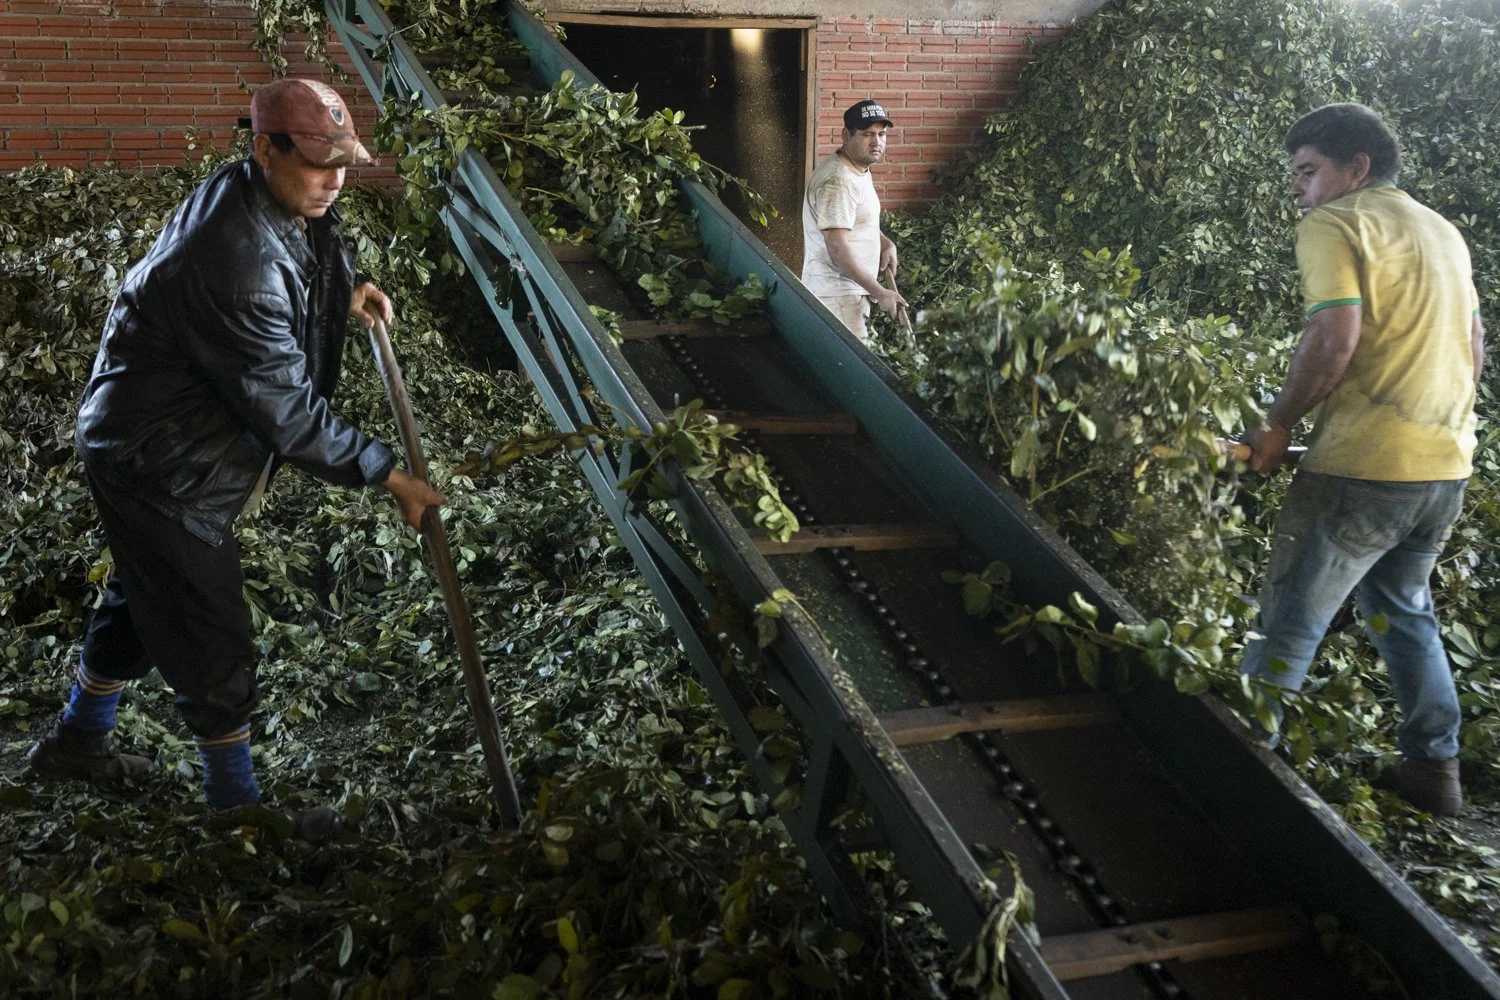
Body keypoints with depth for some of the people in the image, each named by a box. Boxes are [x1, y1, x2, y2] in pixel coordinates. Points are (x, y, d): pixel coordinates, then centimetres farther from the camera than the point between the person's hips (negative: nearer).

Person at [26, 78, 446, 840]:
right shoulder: (239, 264, -34)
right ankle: (236, 803, 20)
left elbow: (303, 257, 21)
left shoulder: (276, 202, -4)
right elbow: (288, 411, -29)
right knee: (211, 635, 2)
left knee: (143, 598, 27)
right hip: (160, 464, -11)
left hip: (148, 443, 11)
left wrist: (346, 291, 0)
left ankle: (77, 741, 48)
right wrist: (387, 477, -23)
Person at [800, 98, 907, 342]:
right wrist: (879, 292, -23)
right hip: (837, 296, -10)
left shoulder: (860, 171, 12)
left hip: (852, 292, 10)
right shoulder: (838, 181, -20)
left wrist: (886, 244, 9)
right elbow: (838, 249, -25)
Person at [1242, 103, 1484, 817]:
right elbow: (1475, 348, 22)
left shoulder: (1333, 224, -8)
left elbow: (1335, 336, -20)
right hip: (1447, 463, 8)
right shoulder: (1442, 231, 18)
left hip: (1364, 464, -8)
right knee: (1404, 608, 22)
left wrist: (1278, 426, -11)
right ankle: (1433, 770, 25)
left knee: (1291, 622, 2)